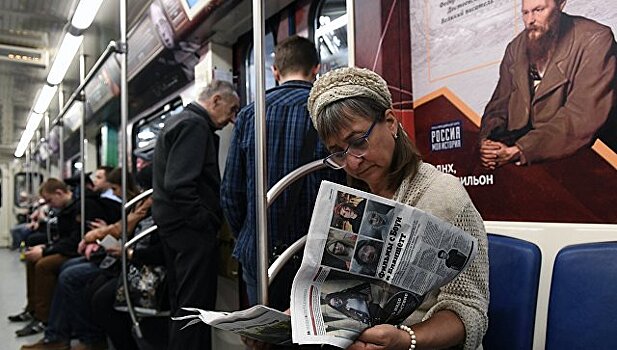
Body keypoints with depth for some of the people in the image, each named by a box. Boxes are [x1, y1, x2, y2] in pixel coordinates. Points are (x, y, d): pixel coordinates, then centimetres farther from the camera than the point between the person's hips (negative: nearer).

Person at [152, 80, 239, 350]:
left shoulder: (179, 121, 19)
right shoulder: (195, 125, -13)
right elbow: (179, 184, -24)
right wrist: (205, 222, -16)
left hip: (172, 225, 11)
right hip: (191, 227, -11)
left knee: (180, 304, 18)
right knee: (196, 305, -4)